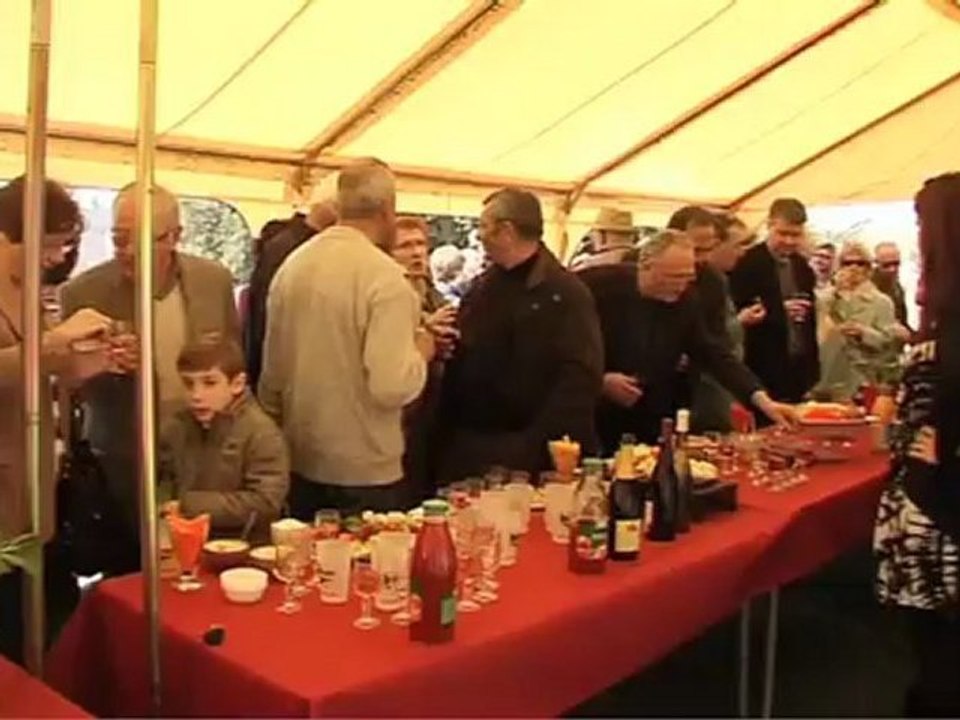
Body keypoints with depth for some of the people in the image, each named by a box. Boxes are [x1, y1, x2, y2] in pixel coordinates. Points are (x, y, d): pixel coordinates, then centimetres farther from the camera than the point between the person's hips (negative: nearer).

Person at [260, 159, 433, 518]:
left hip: (299, 464, 7)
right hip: (366, 473, -6)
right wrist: (420, 352, -4)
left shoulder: (292, 265, 2)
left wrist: (278, 433, 25)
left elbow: (272, 370, 11)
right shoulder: (384, 276, -18)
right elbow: (391, 387, -24)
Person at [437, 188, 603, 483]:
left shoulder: (565, 292, -9)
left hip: (528, 452, -6)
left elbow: (581, 377, -17)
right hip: (467, 446, 6)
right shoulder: (481, 287, 13)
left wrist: (538, 443, -21)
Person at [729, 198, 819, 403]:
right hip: (764, 371, -6)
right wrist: (780, 309, -24)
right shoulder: (747, 263, -9)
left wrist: (814, 369, 14)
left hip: (800, 370, 6)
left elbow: (809, 319, 18)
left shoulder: (803, 267, 13)